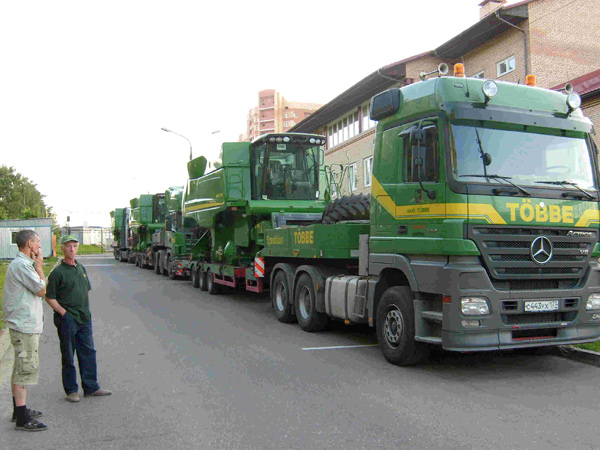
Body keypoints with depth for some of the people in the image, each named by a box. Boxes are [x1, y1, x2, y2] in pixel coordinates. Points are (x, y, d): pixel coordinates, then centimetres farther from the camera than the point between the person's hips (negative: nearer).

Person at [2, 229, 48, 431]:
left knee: (21, 369, 18)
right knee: (26, 368, -8)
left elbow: (37, 289, 18)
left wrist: (36, 265, 13)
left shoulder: (23, 263, 16)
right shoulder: (22, 265, -18)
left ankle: (19, 410, 29)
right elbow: (42, 290, -14)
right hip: (25, 326, -11)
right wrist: (38, 266, -6)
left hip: (25, 324, 11)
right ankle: (22, 418, -5)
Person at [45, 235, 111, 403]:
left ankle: (91, 387, 19)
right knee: (68, 356, 4)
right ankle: (71, 390, 15)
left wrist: (86, 310, 12)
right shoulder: (57, 272, -9)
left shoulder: (81, 268, 12)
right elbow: (49, 297, -9)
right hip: (67, 320, -6)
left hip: (84, 319, 7)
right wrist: (63, 313, -16)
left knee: (88, 352, 10)